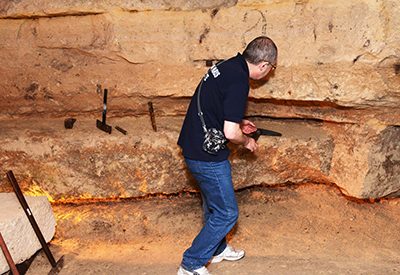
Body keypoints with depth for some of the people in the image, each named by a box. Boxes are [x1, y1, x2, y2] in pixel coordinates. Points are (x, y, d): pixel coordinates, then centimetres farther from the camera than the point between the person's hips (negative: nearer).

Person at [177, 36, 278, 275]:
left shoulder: (228, 66, 7)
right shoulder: (239, 81, -23)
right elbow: (230, 133, -27)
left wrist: (237, 122, 18)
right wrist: (246, 141, -6)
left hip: (194, 146, 10)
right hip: (207, 156, -10)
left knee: (213, 203, 25)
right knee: (226, 212, 4)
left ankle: (217, 249, 46)